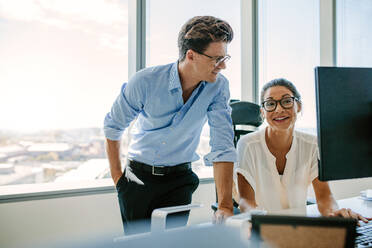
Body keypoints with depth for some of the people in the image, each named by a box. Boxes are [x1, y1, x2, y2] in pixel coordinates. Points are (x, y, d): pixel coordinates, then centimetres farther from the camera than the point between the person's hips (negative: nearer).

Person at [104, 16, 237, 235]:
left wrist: (226, 205, -22)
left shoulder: (218, 87, -14)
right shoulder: (145, 82, -18)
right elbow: (113, 126, -3)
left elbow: (223, 147, -17)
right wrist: (117, 176, -1)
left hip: (179, 180, 1)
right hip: (138, 178, 0)